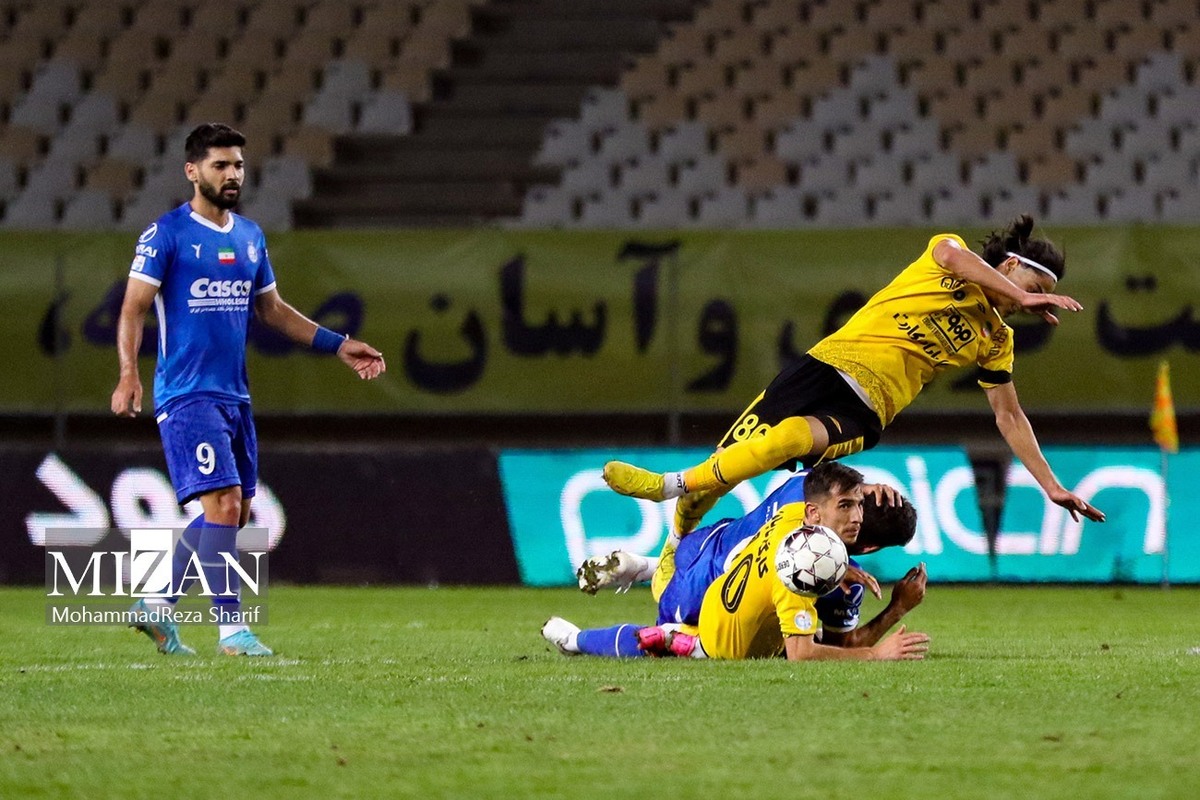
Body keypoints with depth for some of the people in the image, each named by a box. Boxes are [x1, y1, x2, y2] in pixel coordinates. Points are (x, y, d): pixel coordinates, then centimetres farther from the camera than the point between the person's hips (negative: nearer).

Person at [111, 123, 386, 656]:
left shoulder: (250, 236, 14)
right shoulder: (166, 234, -7)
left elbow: (271, 309, 23)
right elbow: (134, 308, -10)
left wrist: (337, 346, 18)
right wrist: (129, 373, -24)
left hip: (234, 394, 8)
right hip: (186, 394, -8)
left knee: (235, 511, 9)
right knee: (223, 502, -17)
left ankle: (157, 607, 21)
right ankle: (230, 627, -14)